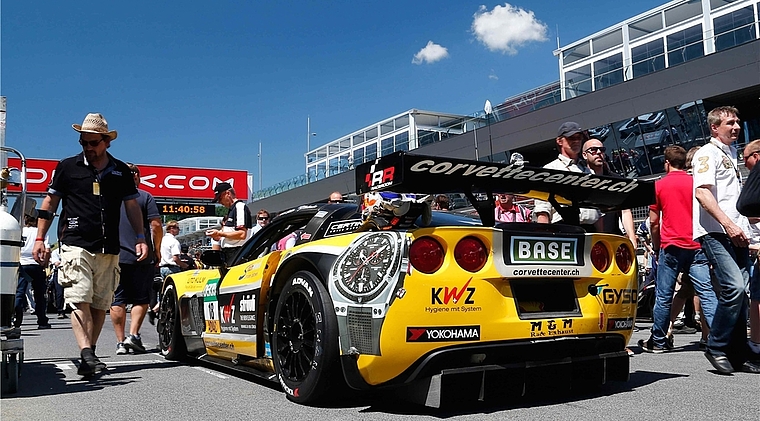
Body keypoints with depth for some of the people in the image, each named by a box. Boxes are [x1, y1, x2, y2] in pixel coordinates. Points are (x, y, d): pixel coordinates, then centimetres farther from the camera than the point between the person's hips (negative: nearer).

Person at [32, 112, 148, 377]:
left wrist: (140, 237, 6)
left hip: (109, 249, 3)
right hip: (75, 245, -2)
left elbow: (132, 206, 17)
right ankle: (87, 355, -20)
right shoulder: (68, 167, 7)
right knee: (79, 301, -14)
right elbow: (49, 203, 11)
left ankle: (89, 355, 13)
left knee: (100, 305, 3)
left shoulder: (121, 171, 12)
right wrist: (40, 239, 6)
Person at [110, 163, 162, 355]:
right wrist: (157, 249, 4)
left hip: (113, 258, 3)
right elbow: (156, 225, -6)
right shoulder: (145, 197, 1)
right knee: (141, 299, 8)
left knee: (117, 300, 6)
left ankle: (120, 342, 6)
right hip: (141, 257, -2)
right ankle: (133, 334, -5)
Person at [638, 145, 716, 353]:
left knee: (663, 296, 5)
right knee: (706, 293, -2)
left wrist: (656, 248, 13)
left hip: (671, 246, -2)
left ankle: (658, 341, 14)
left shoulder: (659, 185, 2)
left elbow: (654, 222, 2)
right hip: (696, 246, 2)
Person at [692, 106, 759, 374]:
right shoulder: (708, 153, -2)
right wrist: (728, 224, -22)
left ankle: (738, 354, 10)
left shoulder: (731, 154, 24)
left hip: (737, 234, 9)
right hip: (716, 232, -9)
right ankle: (716, 348, -6)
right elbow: (702, 192, -16)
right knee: (734, 287, -19)